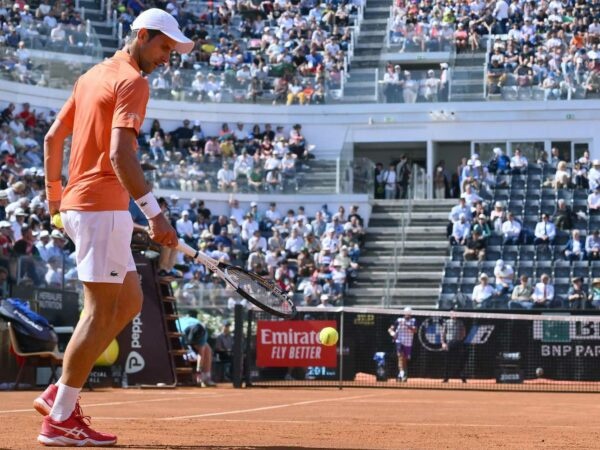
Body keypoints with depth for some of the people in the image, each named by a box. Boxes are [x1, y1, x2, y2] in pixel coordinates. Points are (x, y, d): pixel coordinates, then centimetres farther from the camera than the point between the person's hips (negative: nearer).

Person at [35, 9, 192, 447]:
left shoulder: (91, 76, 18)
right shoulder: (132, 82, -11)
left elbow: (53, 137, 22)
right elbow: (120, 154, -23)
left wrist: (54, 192, 33)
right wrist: (153, 211, -28)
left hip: (77, 204, 10)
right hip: (102, 207, -10)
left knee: (130, 301, 15)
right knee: (101, 312, -6)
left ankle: (61, 394, 13)